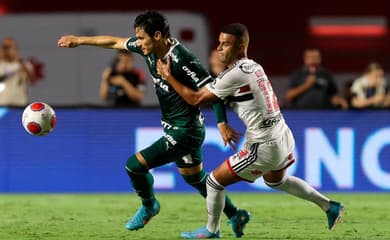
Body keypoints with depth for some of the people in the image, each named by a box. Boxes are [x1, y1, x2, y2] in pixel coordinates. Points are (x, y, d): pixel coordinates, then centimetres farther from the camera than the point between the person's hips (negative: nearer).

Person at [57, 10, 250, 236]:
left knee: (135, 166, -8)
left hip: (185, 132, -9)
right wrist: (80, 40, 19)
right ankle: (235, 216, 35)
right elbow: (115, 42, 11)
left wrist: (222, 122, -32)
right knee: (196, 178, 21)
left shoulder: (181, 59, -27)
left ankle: (148, 207, 19)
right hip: (175, 128, 9)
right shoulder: (149, 48, -3)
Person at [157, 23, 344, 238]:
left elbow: (196, 99, -13)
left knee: (215, 180, 5)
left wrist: (168, 77, -5)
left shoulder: (235, 74, -18)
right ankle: (329, 206, 39)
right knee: (276, 180, 36)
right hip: (282, 136, 9)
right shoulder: (254, 67, 8)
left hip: (264, 147, -9)